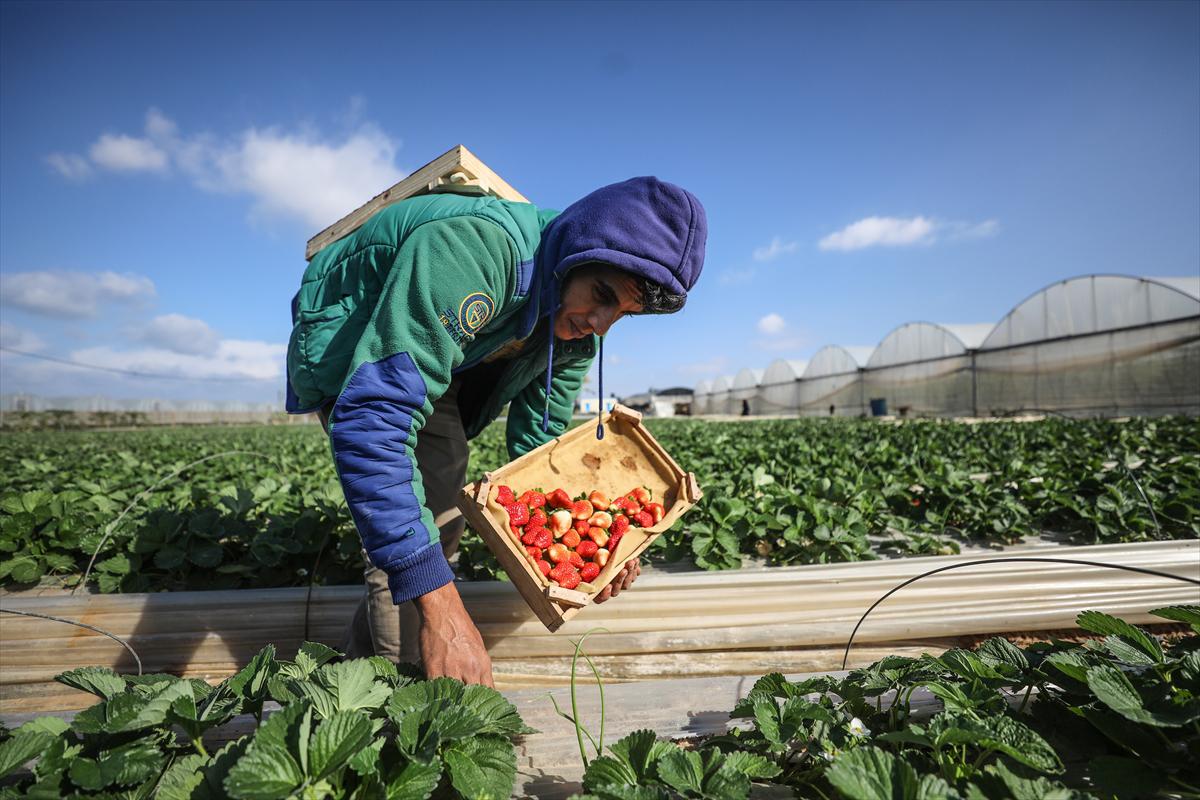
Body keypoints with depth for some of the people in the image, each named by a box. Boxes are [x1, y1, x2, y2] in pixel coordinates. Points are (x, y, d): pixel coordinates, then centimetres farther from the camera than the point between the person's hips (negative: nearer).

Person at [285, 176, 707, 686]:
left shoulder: (578, 333, -14)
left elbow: (536, 440, -3)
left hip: (423, 352, 7)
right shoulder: (479, 249, -41)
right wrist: (440, 606, -49)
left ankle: (362, 660, 34)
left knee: (440, 524, 11)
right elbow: (370, 419, -47)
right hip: (346, 349, -7)